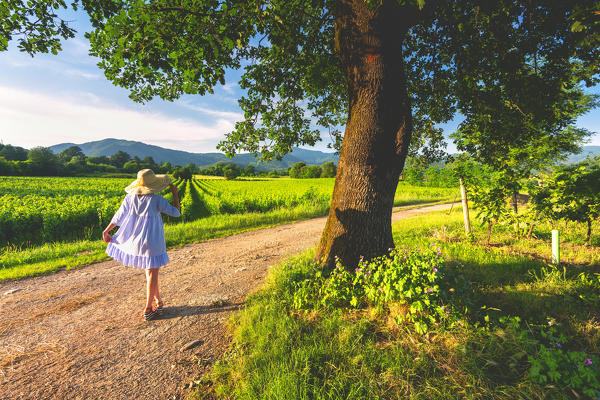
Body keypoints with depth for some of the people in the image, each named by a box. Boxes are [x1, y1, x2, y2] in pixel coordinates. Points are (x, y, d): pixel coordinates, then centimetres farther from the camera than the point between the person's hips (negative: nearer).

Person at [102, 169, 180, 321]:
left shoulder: (130, 197, 0)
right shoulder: (157, 200, -14)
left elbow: (118, 216, 6)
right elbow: (176, 213, -5)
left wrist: (106, 231, 17)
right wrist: (175, 194, 3)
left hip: (135, 239, 6)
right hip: (152, 240, -5)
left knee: (150, 269, 20)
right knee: (152, 272, 7)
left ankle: (158, 300, 29)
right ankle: (148, 308, 13)